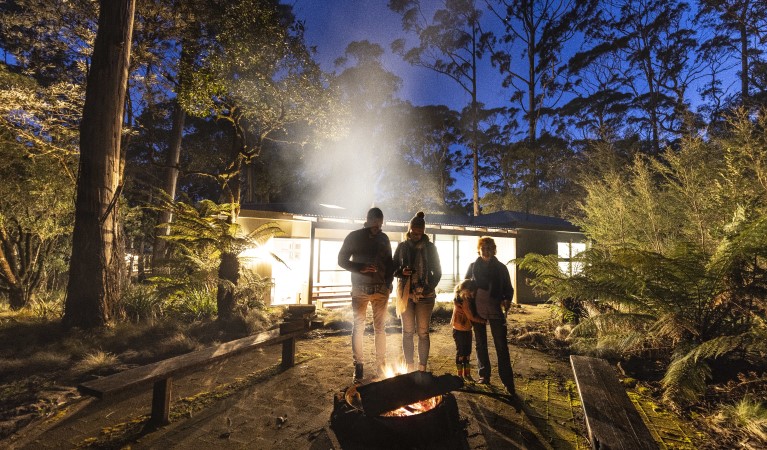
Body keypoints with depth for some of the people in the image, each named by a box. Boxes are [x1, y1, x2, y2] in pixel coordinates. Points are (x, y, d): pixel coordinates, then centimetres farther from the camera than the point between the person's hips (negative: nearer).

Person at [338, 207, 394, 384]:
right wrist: (360, 268, -17)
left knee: (380, 328, 8)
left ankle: (381, 365, 19)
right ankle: (358, 366, 12)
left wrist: (389, 283, 0)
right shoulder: (354, 236, -1)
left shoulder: (383, 238, 8)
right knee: (358, 327, 1)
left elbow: (389, 262, 14)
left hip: (381, 289, 3)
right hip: (360, 288, -2)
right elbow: (342, 260, -1)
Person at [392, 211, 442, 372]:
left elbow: (437, 271, 6)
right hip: (406, 294, 1)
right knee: (408, 332, 5)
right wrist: (402, 272, -14)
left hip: (425, 295, -1)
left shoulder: (430, 247, 3)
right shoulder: (402, 246, 5)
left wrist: (431, 287, -9)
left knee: (423, 333, 1)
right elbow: (393, 269, 8)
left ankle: (422, 368, 11)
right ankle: (409, 366, 16)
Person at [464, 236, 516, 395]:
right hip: (477, 310, 1)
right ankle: (484, 375, 23)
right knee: (480, 344, 10)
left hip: (495, 310, -1)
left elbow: (508, 288, 6)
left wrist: (507, 300, -12)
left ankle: (508, 382, 5)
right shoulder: (473, 266, 5)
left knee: (502, 346, -2)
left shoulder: (501, 267, 3)